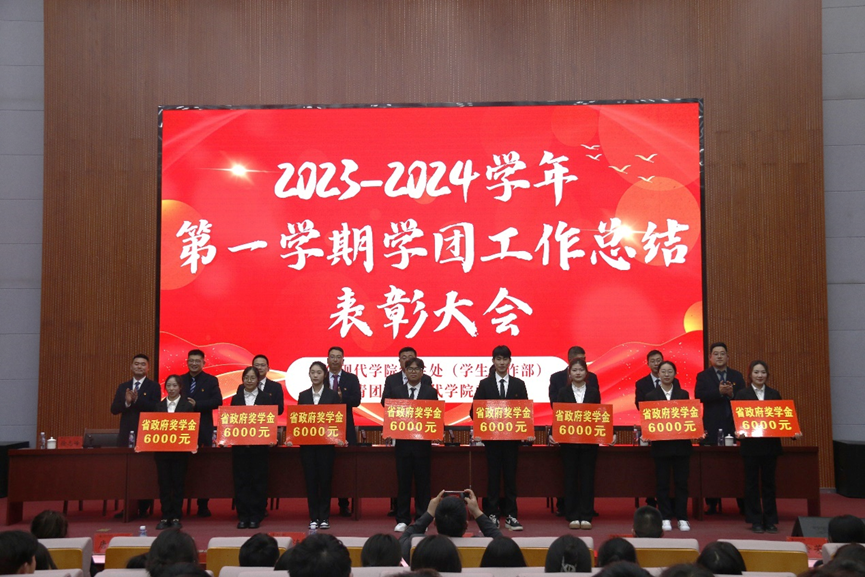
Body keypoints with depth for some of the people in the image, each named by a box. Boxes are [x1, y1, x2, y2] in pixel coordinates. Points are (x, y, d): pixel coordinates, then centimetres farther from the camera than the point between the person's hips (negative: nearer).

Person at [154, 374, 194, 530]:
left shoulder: (187, 406, 1)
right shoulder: (158, 406, 9)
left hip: (180, 451, -2)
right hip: (162, 450, 2)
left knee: (178, 483, 3)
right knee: (164, 484, 3)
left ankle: (176, 517, 9)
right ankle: (165, 517, 9)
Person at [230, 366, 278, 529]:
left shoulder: (266, 398, 4)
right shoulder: (236, 399, 9)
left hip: (259, 444, -1)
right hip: (239, 444, 1)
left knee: (258, 480, 2)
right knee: (241, 480, 3)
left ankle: (256, 516, 9)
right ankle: (243, 515, 9)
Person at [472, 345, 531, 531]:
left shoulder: (519, 384, 8)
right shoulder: (485, 384, 5)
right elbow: (475, 410, 3)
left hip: (512, 437, 1)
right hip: (491, 437, -1)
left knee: (511, 475, 3)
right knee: (493, 475, 3)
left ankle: (510, 515, 8)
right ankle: (492, 514, 10)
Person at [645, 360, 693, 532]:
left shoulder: (683, 394, 8)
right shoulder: (651, 396, 4)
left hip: (681, 445, 1)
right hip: (661, 445, -1)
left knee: (681, 482, 4)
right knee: (662, 482, 4)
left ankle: (682, 518, 11)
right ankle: (665, 518, 12)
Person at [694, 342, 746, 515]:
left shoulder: (737, 376, 13)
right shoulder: (703, 376, 6)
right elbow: (699, 396, -10)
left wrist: (732, 393, -15)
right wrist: (719, 392, -19)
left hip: (733, 425, 2)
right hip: (712, 427, -2)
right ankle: (712, 504, 7)